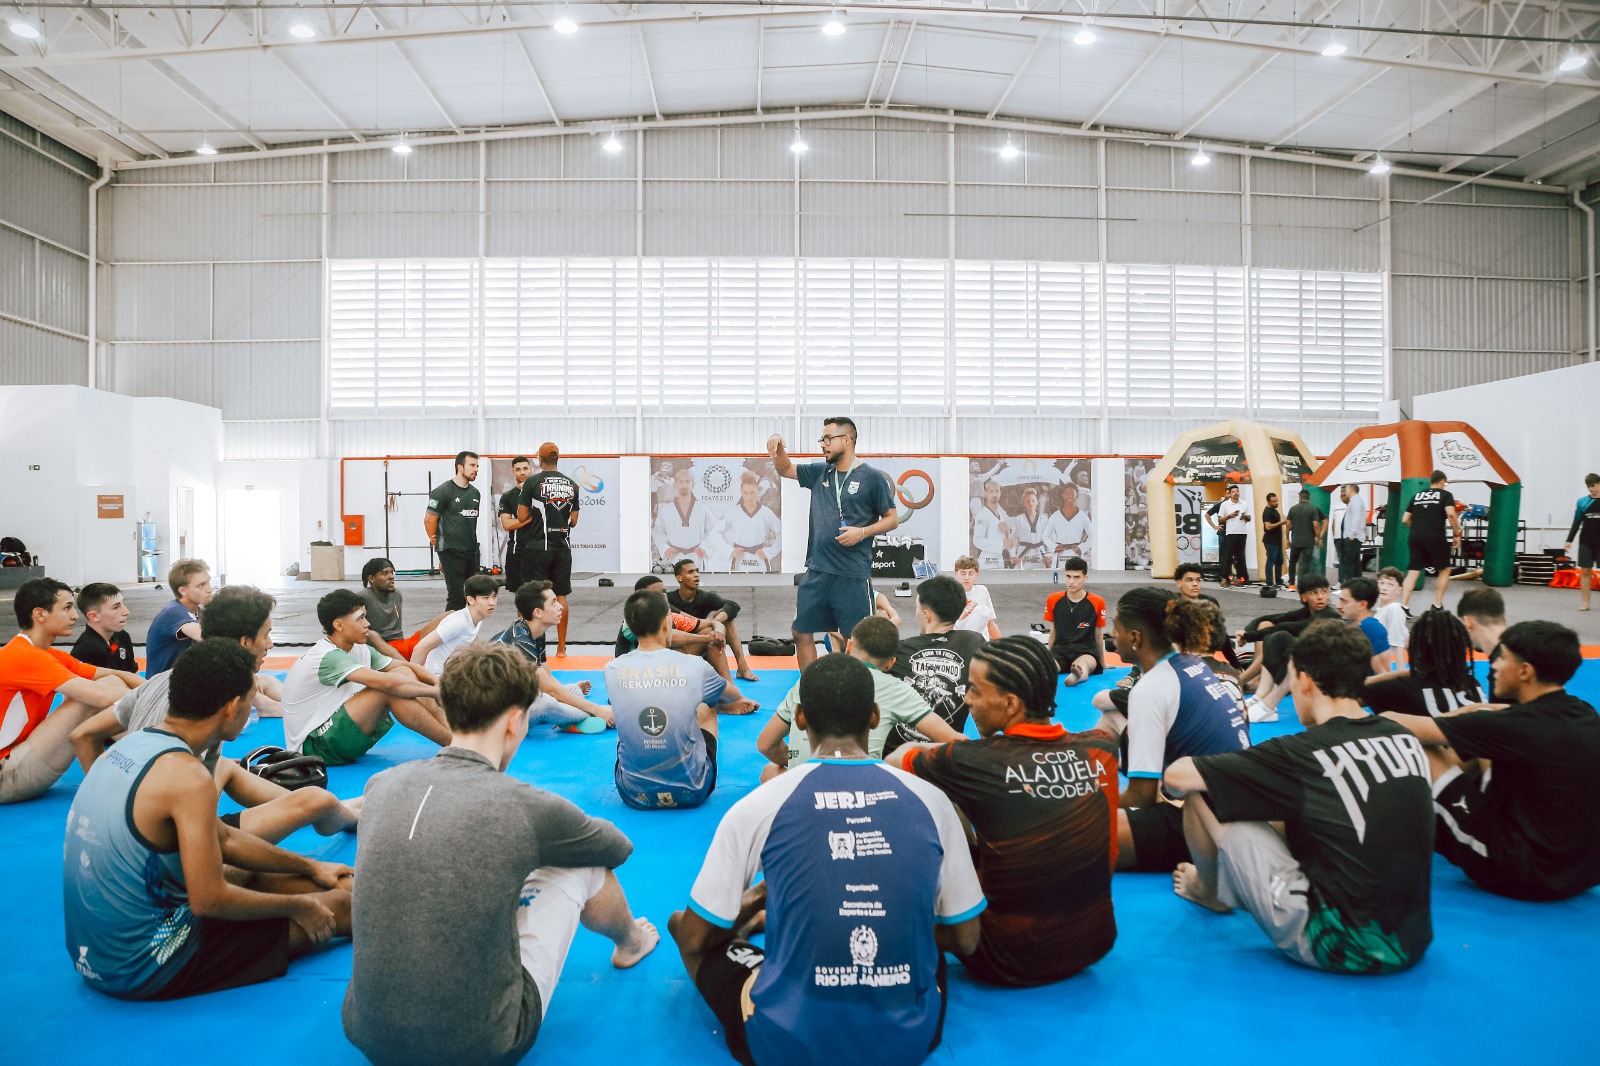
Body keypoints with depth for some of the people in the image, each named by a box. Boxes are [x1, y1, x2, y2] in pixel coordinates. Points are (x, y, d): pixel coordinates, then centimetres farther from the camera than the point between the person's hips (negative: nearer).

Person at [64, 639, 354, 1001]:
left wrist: (311, 867, 19)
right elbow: (209, 900, -23)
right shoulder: (187, 775, -25)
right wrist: (299, 907, -8)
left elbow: (224, 839, 13)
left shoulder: (133, 743, 4)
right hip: (145, 970, -9)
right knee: (337, 905, -3)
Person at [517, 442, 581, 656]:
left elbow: (522, 517, -5)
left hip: (538, 546, -3)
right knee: (561, 595, 9)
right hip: (562, 546, 4)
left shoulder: (533, 482, -6)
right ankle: (561, 648, 13)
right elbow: (573, 521, 9)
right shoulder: (572, 484, 6)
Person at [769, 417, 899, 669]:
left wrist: (862, 532, -16)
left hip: (853, 575, -5)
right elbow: (785, 469, 23)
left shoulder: (872, 477, -3)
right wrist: (778, 447, 3)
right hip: (817, 571, 6)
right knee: (801, 633, 9)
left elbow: (893, 519, -1)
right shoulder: (819, 472, 11)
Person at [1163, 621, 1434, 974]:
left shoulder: (1301, 754, -17)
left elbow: (1176, 776, -13)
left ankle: (1212, 890, 27)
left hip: (1337, 947, -7)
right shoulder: (1405, 739, 0)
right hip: (1412, 945, 7)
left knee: (1204, 799, -1)